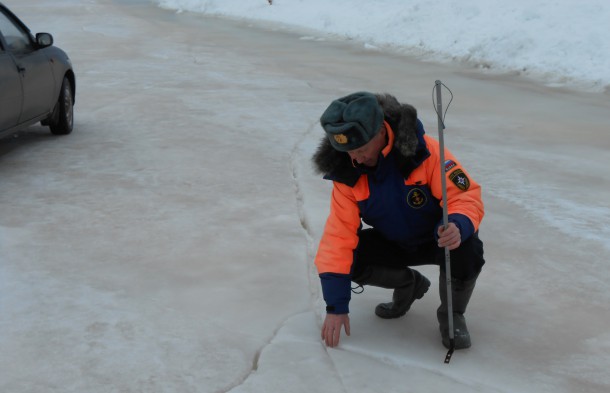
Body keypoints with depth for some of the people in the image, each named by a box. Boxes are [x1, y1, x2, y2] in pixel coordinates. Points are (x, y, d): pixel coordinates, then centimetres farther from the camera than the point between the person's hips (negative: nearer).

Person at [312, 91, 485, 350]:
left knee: (467, 251, -35)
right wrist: (336, 307, -24)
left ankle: (452, 314, -3)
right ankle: (409, 285, 9)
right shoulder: (347, 173, -18)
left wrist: (458, 227, -53)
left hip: (438, 239, -3)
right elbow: (339, 235, -20)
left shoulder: (426, 152, -29)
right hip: (393, 244, 4)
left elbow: (466, 195, -27)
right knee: (348, 258, -22)